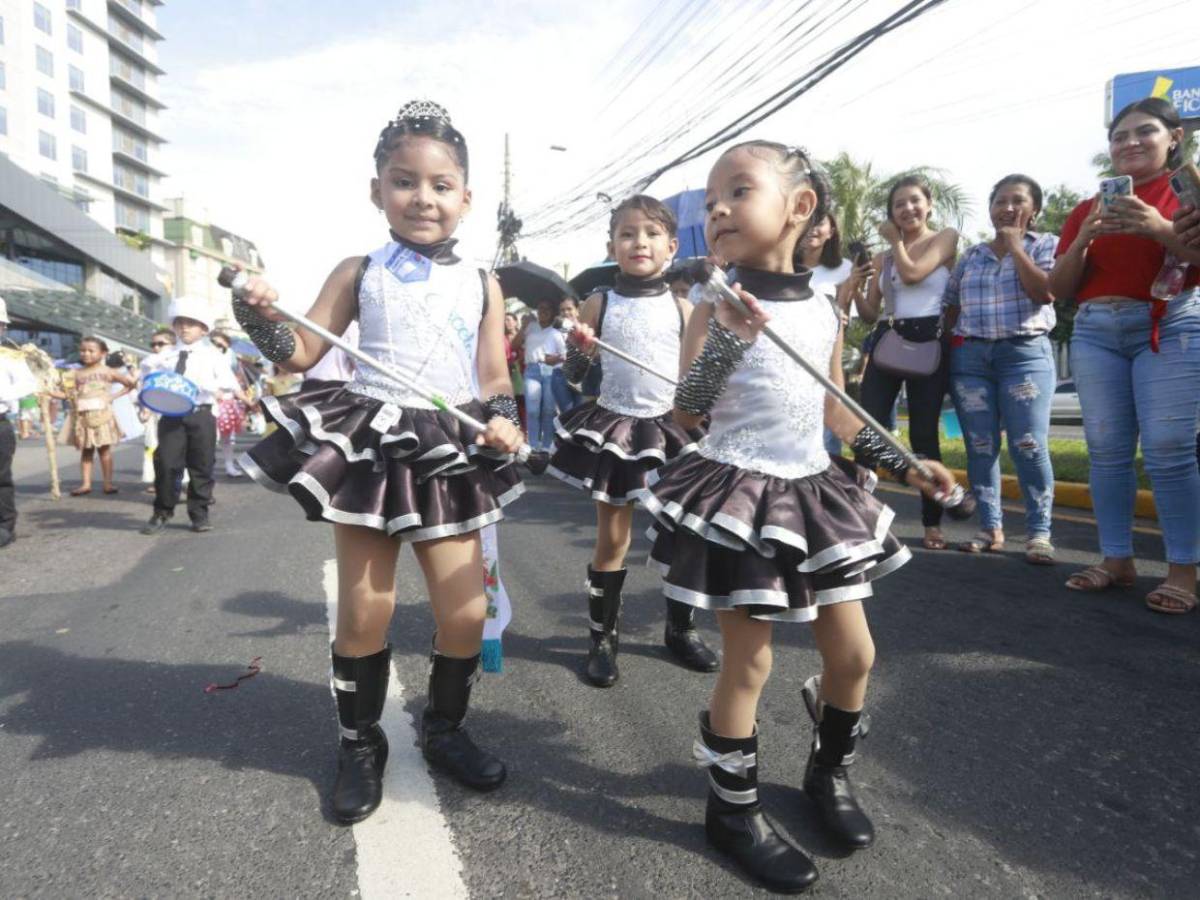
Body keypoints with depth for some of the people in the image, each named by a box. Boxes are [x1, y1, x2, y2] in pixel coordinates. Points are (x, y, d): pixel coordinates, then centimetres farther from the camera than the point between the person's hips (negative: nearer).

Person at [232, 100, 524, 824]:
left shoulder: (482, 285, 7)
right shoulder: (359, 273, 4)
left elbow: (496, 377, 8)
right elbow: (303, 354, 5)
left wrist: (501, 420, -12)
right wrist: (263, 318, -14)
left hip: (450, 457, 1)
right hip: (371, 449, -1)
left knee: (467, 612, 2)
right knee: (363, 613, 5)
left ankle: (445, 729, 28)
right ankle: (361, 744, 27)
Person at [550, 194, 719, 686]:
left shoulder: (681, 307, 1)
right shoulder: (599, 304, -2)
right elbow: (574, 375, -1)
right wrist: (577, 348, -20)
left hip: (670, 426, 2)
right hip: (613, 425, -1)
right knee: (612, 539, 7)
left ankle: (681, 629, 29)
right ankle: (602, 637, 22)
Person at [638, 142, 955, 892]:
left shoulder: (825, 312, 5)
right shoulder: (720, 308, -9)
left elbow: (835, 410, 15)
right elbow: (685, 415, -14)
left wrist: (902, 463, 15)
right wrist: (726, 342, -27)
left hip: (813, 491, 6)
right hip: (740, 494, -5)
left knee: (854, 653, 12)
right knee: (749, 663, 3)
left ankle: (829, 772, 39)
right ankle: (735, 810, 24)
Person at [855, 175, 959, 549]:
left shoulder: (945, 238, 7)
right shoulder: (883, 256, 18)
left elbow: (912, 273, -12)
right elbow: (870, 313, 14)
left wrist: (896, 240, 4)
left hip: (928, 341, -3)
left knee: (924, 434, -2)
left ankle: (932, 522, 8)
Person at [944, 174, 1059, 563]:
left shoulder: (1045, 245, 7)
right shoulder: (970, 256, 16)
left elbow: (1044, 292, -10)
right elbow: (951, 308, 18)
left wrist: (1015, 245, -4)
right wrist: (951, 348, 7)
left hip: (1026, 354, -3)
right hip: (969, 356, 3)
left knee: (1028, 446, -9)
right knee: (980, 447, 0)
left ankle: (1039, 532, -1)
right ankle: (990, 527, 8)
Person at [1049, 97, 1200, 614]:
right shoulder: (1086, 210, 14)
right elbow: (1059, 288, 10)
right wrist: (1083, 240, -7)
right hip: (1095, 330, 4)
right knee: (1107, 449, 1)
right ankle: (1116, 559, 8)